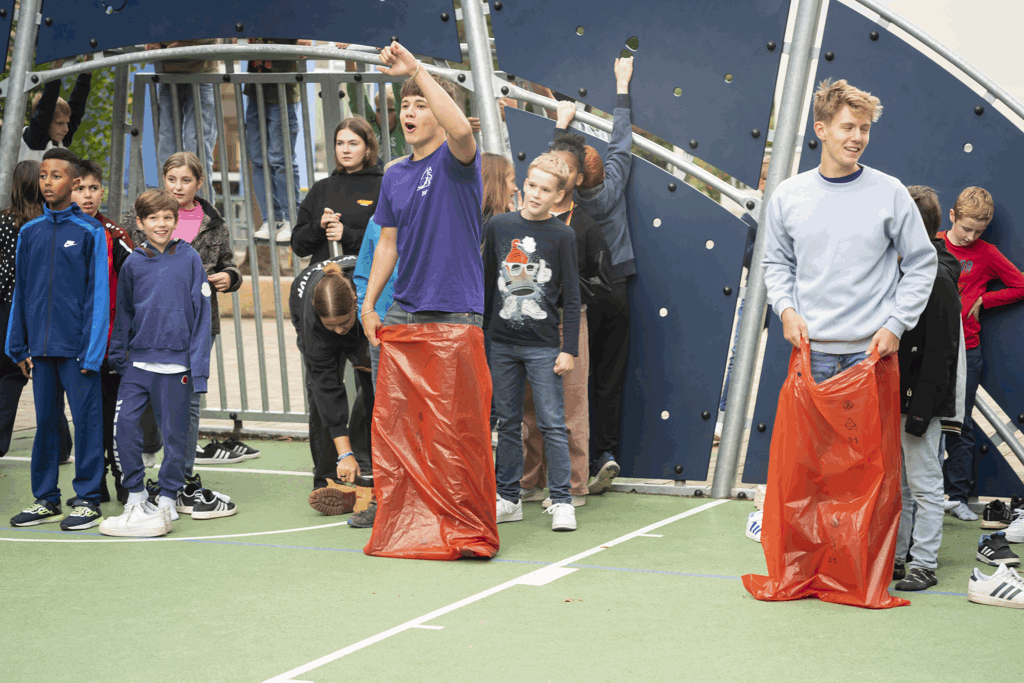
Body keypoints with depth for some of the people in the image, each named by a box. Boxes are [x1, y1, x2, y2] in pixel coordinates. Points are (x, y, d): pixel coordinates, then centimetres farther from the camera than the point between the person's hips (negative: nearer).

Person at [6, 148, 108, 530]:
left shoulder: (90, 232, -2)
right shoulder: (29, 233, 10)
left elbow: (98, 294, -5)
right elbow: (20, 293, 13)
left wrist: (92, 350, -11)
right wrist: (18, 347, 8)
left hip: (76, 346, -4)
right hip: (41, 346, 4)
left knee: (86, 420, 0)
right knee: (45, 420, 10)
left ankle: (87, 500, 7)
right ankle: (45, 498, 19)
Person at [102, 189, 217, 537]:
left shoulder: (189, 258, -1)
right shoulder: (133, 263, 6)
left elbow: (201, 311, -1)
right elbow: (123, 313, 15)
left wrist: (198, 365, -5)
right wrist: (117, 356, 9)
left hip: (176, 362, -2)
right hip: (137, 361, 2)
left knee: (175, 434, 3)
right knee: (124, 424, -7)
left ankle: (166, 502, 14)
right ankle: (136, 498, 6)